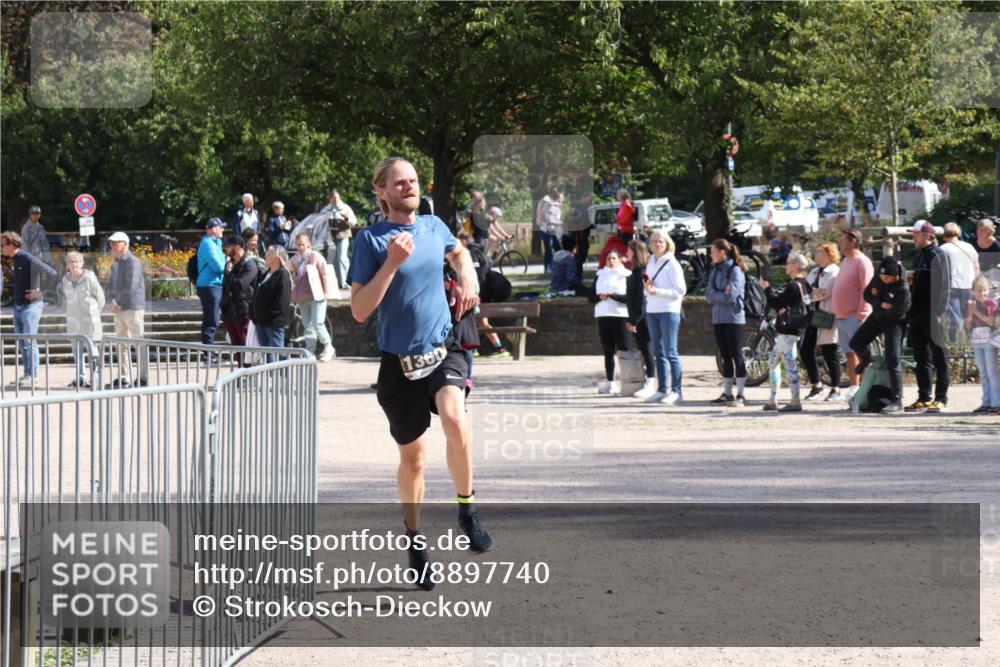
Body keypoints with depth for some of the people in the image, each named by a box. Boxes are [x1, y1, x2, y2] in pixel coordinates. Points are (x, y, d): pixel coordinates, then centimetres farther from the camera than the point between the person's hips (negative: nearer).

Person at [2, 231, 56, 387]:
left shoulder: (28, 260, -15)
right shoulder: (13, 260, 10)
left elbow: (51, 274, -18)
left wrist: (40, 291, -15)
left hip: (30, 305, -9)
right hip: (18, 306, 9)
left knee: (29, 342, -7)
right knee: (21, 343, 10)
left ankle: (32, 376, -3)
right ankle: (27, 374, 15)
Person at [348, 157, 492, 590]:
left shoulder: (434, 226, 5)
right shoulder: (371, 239, -8)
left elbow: (458, 252, 30)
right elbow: (359, 311, -14)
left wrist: (468, 281, 11)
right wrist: (392, 262, -21)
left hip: (443, 350, 2)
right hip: (400, 362, -2)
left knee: (454, 418, -28)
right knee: (413, 457, 9)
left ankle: (467, 510, -9)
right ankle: (414, 541, 30)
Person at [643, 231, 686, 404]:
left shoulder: (672, 264, -6)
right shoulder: (651, 263, 14)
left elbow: (680, 290, -10)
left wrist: (657, 291, -17)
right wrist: (647, 287, -4)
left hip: (669, 311, -7)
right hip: (652, 311, 7)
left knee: (671, 352, -8)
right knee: (658, 352, 9)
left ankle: (676, 391, -7)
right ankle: (661, 390, 15)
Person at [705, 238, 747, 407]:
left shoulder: (735, 270, -10)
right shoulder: (714, 270, 12)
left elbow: (731, 296, -18)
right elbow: (709, 295, 4)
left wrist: (716, 295, -5)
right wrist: (723, 294, -10)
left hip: (733, 318, -7)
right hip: (718, 318, 7)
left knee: (736, 355, -5)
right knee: (725, 356, 10)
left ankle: (740, 395, -4)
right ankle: (727, 393, 15)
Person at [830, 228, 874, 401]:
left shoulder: (862, 262, -11)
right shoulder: (845, 262, 17)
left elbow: (867, 290, -16)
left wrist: (861, 315, -19)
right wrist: (835, 311, 18)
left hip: (855, 317, -9)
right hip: (842, 316, 9)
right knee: (849, 353, 11)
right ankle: (854, 387, 16)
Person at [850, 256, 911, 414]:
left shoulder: (903, 289, -28)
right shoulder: (878, 279, -8)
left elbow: (895, 313, -28)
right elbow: (867, 294, 0)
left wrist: (876, 303, -15)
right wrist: (881, 304, -18)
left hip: (894, 324, -7)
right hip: (877, 318, 7)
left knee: (892, 360, -13)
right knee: (856, 343, 10)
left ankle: (897, 400, -13)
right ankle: (866, 359, 47)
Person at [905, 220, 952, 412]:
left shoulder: (938, 256, -9)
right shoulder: (918, 257, 18)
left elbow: (942, 286, -15)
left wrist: (937, 312, -21)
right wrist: (911, 313, 17)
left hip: (932, 316, -9)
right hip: (917, 316, 9)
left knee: (938, 358, -3)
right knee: (921, 359, 10)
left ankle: (941, 399, -1)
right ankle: (923, 398, 15)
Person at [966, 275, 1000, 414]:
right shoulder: (970, 304, 9)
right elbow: (968, 326, 8)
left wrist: (977, 312, -15)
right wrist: (970, 313, -8)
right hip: (977, 342, 5)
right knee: (983, 373, 9)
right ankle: (986, 402, 14)